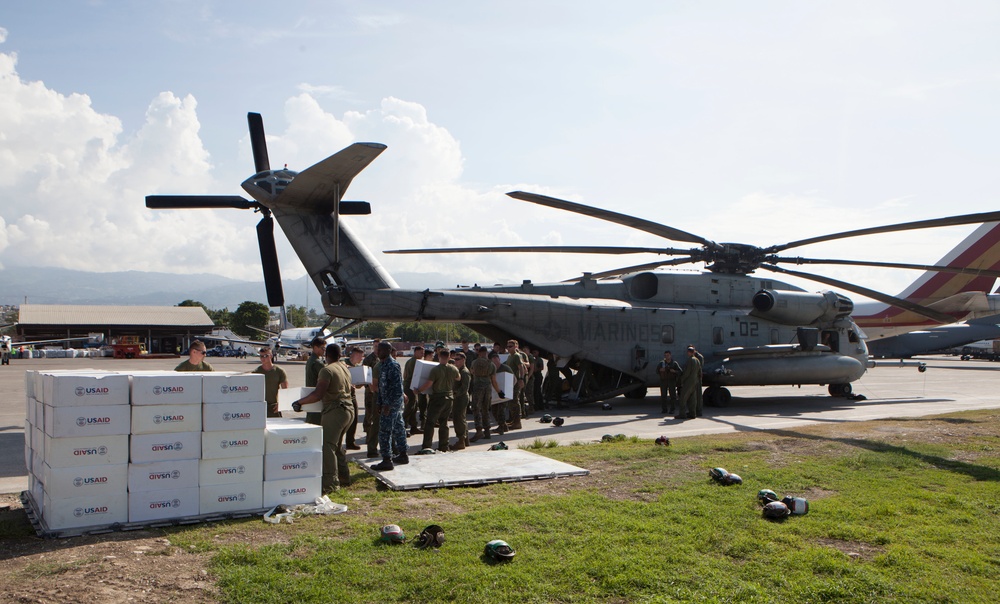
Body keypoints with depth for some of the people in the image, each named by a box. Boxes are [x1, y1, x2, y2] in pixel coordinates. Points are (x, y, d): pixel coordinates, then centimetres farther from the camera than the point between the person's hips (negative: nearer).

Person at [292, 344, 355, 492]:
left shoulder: (327, 370, -11)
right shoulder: (345, 368, 15)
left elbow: (318, 394, -20)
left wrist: (299, 402, -10)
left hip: (335, 411, -9)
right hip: (349, 409, 9)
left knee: (327, 446, -9)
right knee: (337, 445, 20)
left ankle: (330, 483, -13)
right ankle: (344, 477, 25)